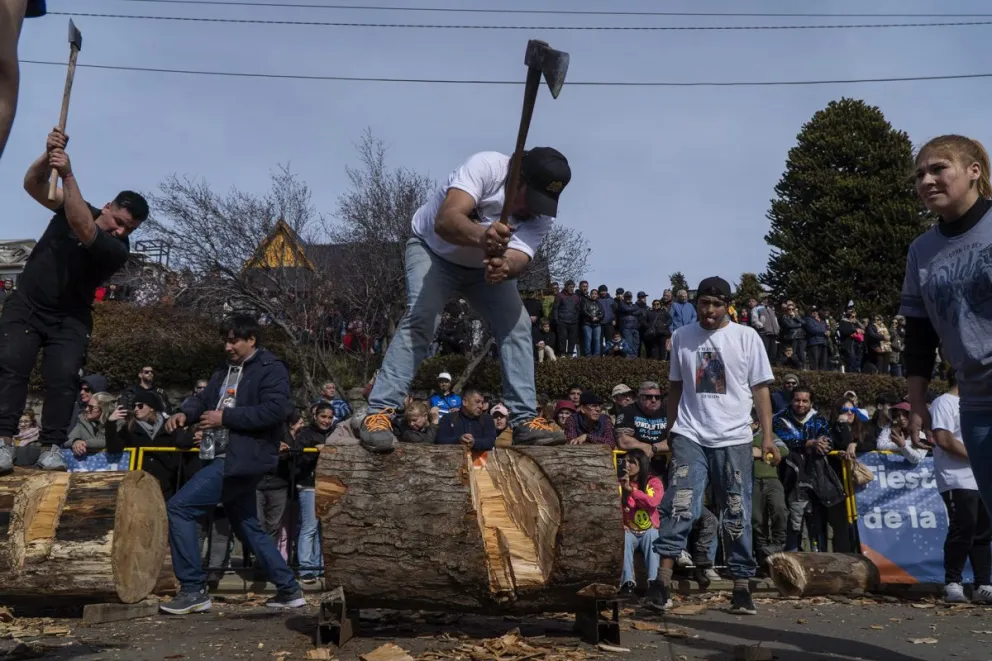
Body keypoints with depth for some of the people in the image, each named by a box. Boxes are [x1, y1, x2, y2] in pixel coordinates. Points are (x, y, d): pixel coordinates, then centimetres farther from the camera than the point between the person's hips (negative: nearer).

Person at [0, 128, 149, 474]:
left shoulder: (118, 250, -16)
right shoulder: (77, 209, -1)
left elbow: (83, 230, -32)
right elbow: (33, 185, -5)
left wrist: (68, 175, -35)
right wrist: (49, 155, -25)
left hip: (69, 319, -1)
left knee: (63, 377, -17)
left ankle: (52, 450, -15)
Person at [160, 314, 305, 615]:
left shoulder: (271, 369, -8)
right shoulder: (225, 372, 19)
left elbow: (276, 409, -21)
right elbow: (203, 399, 20)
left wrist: (225, 417, -18)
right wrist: (185, 413, -3)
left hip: (241, 461, -10)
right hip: (226, 459, 10)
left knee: (179, 507, -12)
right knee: (248, 528, 15)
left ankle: (193, 590, -7)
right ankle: (289, 590, 23)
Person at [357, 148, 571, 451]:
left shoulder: (542, 215, -21)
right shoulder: (486, 166, -35)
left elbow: (520, 257, -36)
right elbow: (445, 221, -48)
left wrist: (506, 267, -61)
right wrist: (481, 236, -69)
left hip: (487, 265, 5)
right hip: (433, 249, -5)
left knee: (517, 323, -10)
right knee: (421, 318, -25)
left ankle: (525, 419, -4)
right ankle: (379, 413, -26)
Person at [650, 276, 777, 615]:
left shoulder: (746, 337, 2)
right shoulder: (681, 336, 8)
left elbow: (760, 389, 2)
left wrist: (767, 437, -6)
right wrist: (670, 431, 13)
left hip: (734, 439, 0)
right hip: (690, 436, 1)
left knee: (737, 515, 4)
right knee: (679, 507, -12)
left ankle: (741, 586, 11)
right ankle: (663, 580, -13)